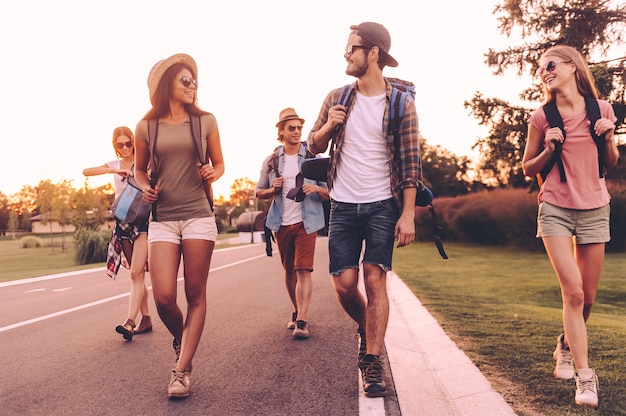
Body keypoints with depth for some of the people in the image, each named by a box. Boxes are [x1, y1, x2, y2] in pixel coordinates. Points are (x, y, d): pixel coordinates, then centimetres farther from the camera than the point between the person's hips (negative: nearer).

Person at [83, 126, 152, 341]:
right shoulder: (114, 165, 11)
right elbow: (86, 171, -2)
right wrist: (113, 170, -15)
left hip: (142, 220, -5)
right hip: (122, 222, 5)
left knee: (136, 273, -15)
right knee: (137, 274, 9)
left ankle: (130, 321, -22)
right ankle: (146, 319, 15)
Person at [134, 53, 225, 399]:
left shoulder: (205, 121, 6)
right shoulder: (146, 127, 6)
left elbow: (219, 164, 15)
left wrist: (213, 173, -8)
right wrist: (145, 188, -1)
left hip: (198, 216, 0)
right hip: (162, 219, 1)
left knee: (195, 295, 0)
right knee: (163, 297, -7)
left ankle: (181, 369, 10)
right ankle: (181, 342, 26)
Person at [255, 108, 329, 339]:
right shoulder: (271, 161, 6)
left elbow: (329, 193, 3)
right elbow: (258, 192, 12)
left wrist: (317, 188, -19)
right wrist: (273, 189, -9)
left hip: (306, 222, -3)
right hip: (282, 224, 3)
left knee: (303, 270, -12)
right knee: (289, 271, 12)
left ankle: (301, 321, -14)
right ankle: (297, 312, 28)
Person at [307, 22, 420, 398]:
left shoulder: (401, 103, -3)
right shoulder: (337, 98, 6)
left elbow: (411, 164, -4)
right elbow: (314, 146, 13)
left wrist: (408, 214, -10)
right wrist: (328, 127, -9)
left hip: (383, 205, -3)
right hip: (343, 205, 3)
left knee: (374, 278, -7)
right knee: (344, 284, 1)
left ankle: (373, 361, 5)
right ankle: (366, 330, 31)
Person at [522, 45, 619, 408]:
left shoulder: (601, 109, 2)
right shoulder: (542, 117, -2)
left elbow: (612, 163, 11)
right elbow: (529, 169, 6)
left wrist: (608, 138, -8)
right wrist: (549, 149, -12)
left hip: (595, 210, 2)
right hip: (556, 210, -2)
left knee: (588, 297, 8)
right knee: (573, 292, -13)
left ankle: (567, 346, 36)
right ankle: (585, 376, -4)